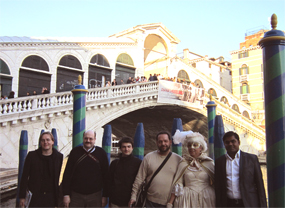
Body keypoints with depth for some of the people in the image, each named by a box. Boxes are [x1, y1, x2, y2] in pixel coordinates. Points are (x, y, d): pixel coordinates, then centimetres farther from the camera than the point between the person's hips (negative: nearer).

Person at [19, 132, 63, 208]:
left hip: (51, 196, 1)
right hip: (34, 196, -1)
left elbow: (58, 178, 5)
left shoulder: (59, 157, 1)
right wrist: (22, 196, -2)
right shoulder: (32, 155, -2)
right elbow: (24, 177, 0)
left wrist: (58, 196, 4)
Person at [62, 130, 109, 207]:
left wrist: (104, 196, 0)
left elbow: (105, 176, 2)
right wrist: (66, 194, -2)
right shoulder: (75, 152, 1)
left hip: (95, 195, 0)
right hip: (76, 195, 0)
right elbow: (67, 174, 2)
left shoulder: (101, 153, 0)